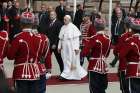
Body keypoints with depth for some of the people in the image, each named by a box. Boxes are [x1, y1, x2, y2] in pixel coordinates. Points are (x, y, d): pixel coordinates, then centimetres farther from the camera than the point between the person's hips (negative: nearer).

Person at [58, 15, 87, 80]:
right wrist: (59, 47, 9)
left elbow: (76, 39, -11)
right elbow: (60, 38, 14)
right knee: (66, 61, 9)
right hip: (64, 48, 7)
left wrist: (76, 48, -16)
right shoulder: (63, 28, 10)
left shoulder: (73, 27, -8)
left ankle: (65, 75, -6)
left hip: (71, 48, -7)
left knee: (69, 61, -6)